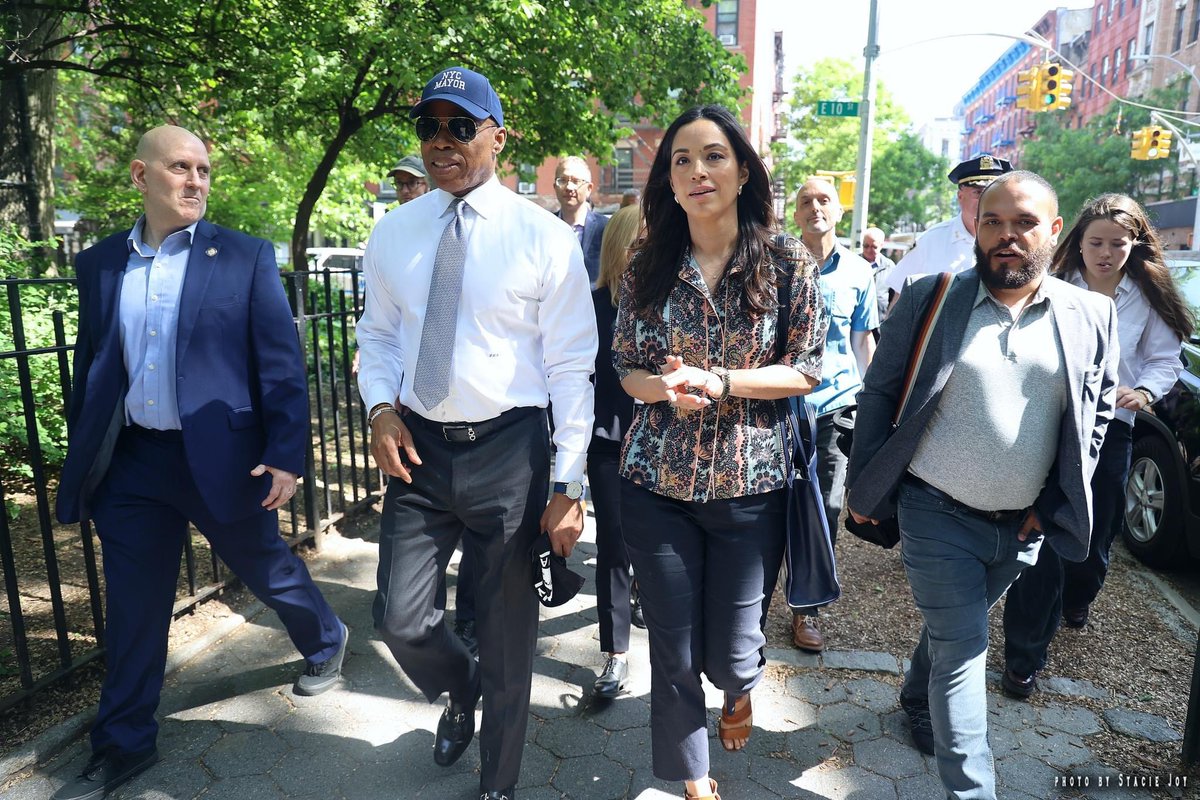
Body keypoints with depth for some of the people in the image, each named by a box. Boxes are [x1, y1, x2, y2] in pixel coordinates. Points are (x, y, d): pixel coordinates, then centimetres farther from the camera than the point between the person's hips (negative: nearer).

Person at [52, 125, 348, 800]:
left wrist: (287, 454, -14)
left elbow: (281, 361, -8)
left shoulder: (246, 257, -5)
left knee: (269, 571, 15)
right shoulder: (100, 264, 6)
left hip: (221, 457, -3)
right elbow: (89, 366, 12)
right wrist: (81, 461, 12)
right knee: (133, 611, 13)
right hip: (130, 464, 4)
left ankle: (326, 643, 44)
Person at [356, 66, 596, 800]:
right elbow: (380, 335, 14)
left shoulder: (545, 237, -8)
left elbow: (571, 365, -7)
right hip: (419, 446, 4)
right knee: (403, 621, 6)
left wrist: (570, 483, -10)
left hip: (509, 448, -3)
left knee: (508, 633, 10)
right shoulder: (393, 233, 5)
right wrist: (381, 406, -6)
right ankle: (461, 695, 44)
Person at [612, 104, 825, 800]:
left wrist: (718, 382, -18)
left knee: (731, 652, 9)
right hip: (658, 483, 2)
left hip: (750, 484, -1)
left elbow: (808, 370, -4)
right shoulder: (649, 267, 2)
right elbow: (624, 367, 6)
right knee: (673, 652, 9)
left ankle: (741, 691, 49)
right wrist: (663, 387, -16)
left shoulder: (788, 264, -3)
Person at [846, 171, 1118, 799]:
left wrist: (1055, 505, 1)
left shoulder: (1091, 316, 1)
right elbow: (878, 394, -3)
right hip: (937, 514, -3)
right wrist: (864, 488, -4)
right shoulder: (929, 300, -7)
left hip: (1024, 525, 4)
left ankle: (918, 704, 48)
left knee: (951, 627, 22)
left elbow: (1097, 413, 8)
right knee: (963, 647, -1)